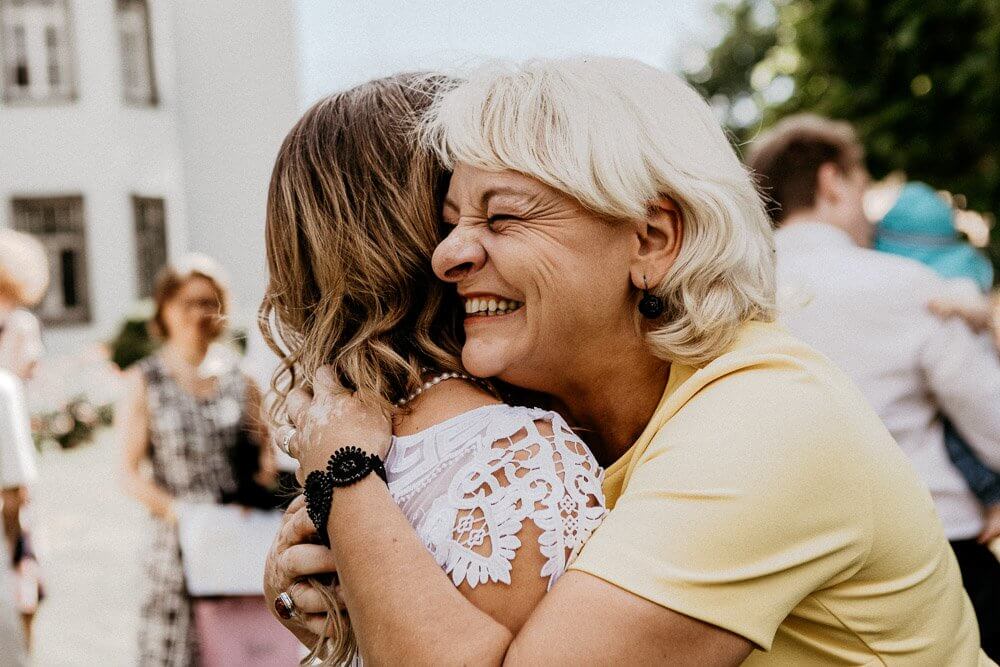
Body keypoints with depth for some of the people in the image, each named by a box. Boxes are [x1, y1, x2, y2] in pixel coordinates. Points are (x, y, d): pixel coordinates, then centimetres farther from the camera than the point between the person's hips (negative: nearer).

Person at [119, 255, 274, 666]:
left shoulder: (238, 377, 10)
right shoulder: (144, 383, 3)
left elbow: (262, 454, 14)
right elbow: (130, 473, 0)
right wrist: (177, 510, -16)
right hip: (180, 541, -2)